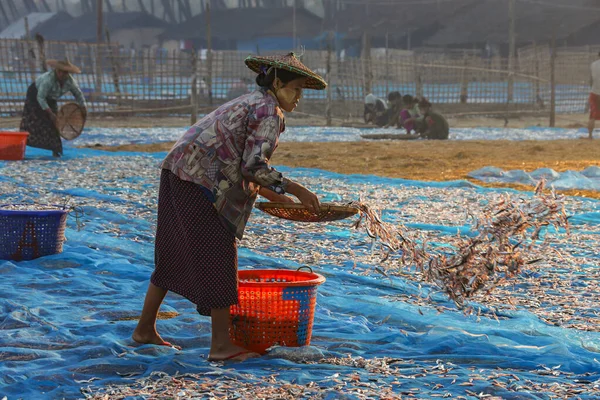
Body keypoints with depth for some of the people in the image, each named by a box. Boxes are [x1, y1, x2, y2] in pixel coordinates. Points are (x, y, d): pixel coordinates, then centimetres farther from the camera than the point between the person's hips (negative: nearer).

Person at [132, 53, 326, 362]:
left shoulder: (248, 104, 23)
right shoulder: (269, 110, -8)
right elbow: (254, 166, -18)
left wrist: (270, 194, 21)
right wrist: (295, 189, -12)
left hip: (177, 173, 10)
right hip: (198, 183, -10)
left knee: (173, 255, 17)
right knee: (219, 256, -6)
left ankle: (145, 329, 26)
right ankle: (221, 345, -3)